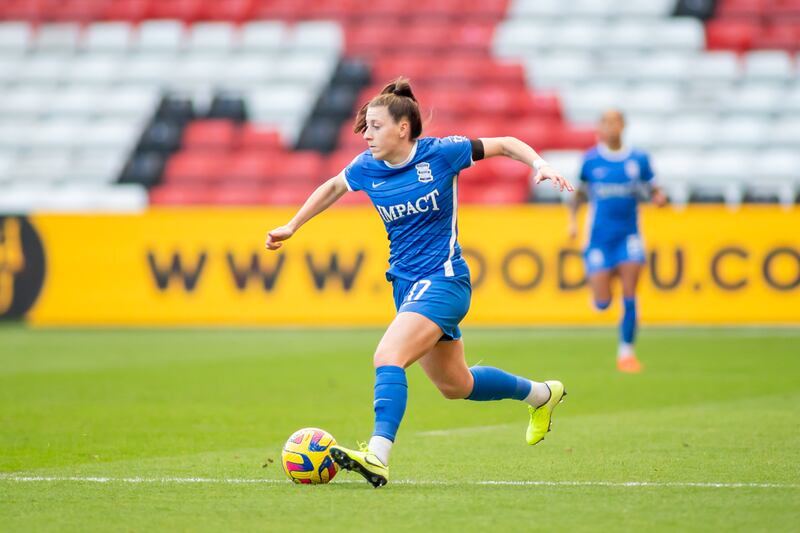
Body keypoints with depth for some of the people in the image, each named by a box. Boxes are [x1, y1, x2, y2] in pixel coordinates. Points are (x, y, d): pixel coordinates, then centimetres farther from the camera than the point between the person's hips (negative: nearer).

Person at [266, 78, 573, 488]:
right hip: (406, 282, 7)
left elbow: (504, 145, 0)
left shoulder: (440, 153, -12)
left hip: (443, 280, -7)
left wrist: (541, 166, -14)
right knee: (454, 385, 18)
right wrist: (292, 226, 22)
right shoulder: (367, 168, 1)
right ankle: (541, 394, 41)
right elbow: (332, 187, 23)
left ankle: (377, 456, -37)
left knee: (387, 357, -27)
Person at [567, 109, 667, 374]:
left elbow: (651, 189, 9)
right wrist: (572, 220, -1)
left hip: (628, 235, 0)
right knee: (602, 304, -4)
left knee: (629, 297, -10)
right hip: (600, 235, 0)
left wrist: (658, 197, -13)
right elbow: (578, 193, 12)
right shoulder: (590, 160, 0)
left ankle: (626, 352, 4)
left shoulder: (638, 159, 1)